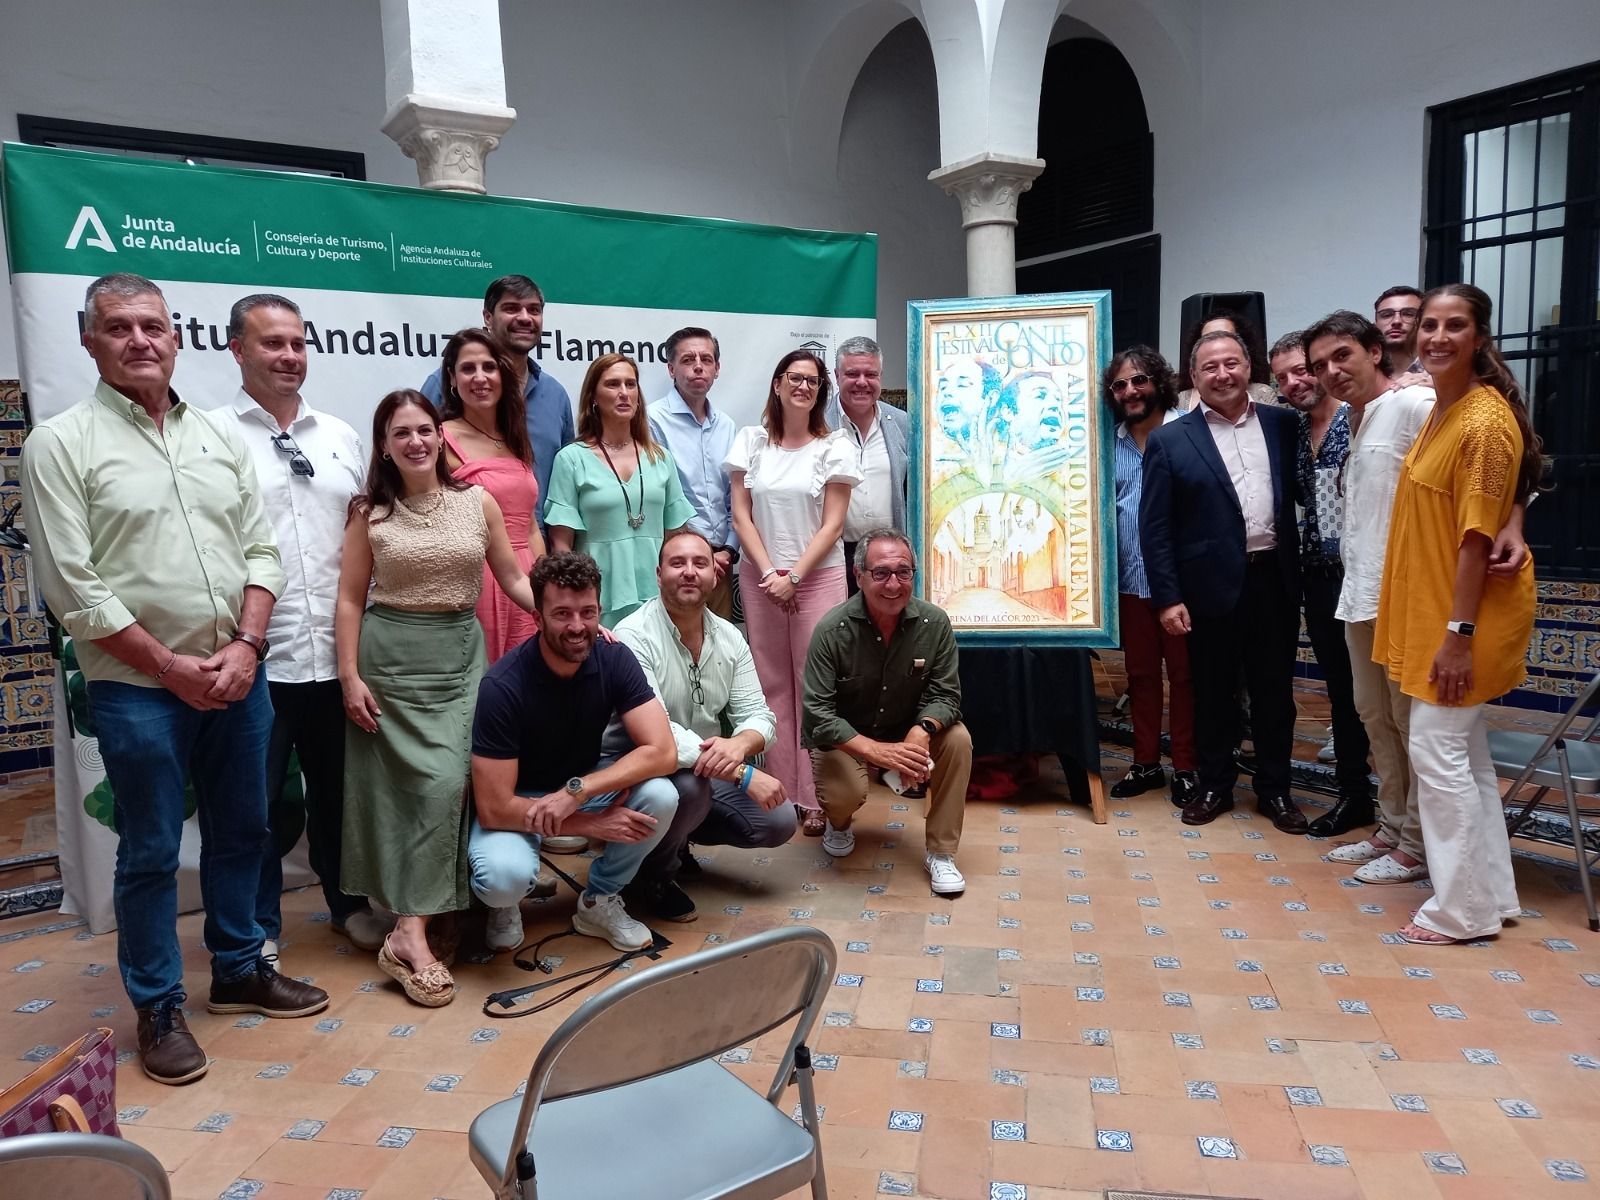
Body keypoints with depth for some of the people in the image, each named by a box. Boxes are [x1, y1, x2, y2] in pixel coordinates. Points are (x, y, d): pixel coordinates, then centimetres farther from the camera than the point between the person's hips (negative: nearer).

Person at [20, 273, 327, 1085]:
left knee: (241, 831, 15)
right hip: (138, 688, -4)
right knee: (150, 853, 6)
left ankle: (238, 971, 33)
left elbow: (261, 550, 6)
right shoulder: (61, 444, -5)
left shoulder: (221, 437, 8)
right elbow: (72, 587, -10)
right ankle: (158, 1009, 22)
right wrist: (172, 667, -12)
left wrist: (244, 646, -7)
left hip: (238, 675, 5)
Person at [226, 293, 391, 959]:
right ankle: (259, 928, 27)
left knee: (338, 790, 17)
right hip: (257, 660, -4)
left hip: (337, 653, 4)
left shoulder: (340, 436, 12)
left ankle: (349, 903, 34)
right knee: (259, 800, 9)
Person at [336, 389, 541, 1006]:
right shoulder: (369, 511, 2)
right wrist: (350, 676, -4)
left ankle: (411, 928, 4)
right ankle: (415, 931, -1)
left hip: (460, 654, 2)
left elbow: (514, 579, 8)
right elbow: (350, 599, 2)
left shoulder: (478, 502, 5)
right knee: (433, 782, -9)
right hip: (391, 655, -2)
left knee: (450, 782, -7)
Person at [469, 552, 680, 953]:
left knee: (660, 797, -25)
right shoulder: (503, 687, -28)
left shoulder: (615, 659, -17)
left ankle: (599, 901, 3)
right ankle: (504, 903, 6)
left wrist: (576, 790, -33)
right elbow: (494, 808, -26)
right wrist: (594, 823, -26)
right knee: (504, 877, -35)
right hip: (517, 804, -4)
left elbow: (662, 752, -23)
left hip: (585, 784, 4)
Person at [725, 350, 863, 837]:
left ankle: (815, 798, 5)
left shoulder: (835, 447, 1)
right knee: (772, 684, 3)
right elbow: (741, 515, 3)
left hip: (817, 576, -2)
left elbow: (832, 525, -3)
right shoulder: (751, 441, 6)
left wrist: (793, 577, -11)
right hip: (759, 576, 2)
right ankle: (780, 792, 11)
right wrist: (769, 573, -8)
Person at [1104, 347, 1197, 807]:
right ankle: (1146, 763, 25)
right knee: (1140, 673, 12)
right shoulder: (1112, 445, 9)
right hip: (1131, 578, 4)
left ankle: (1186, 768, 18)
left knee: (1183, 672, 5)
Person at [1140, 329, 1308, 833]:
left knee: (1274, 691, 11)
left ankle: (1275, 790, 25)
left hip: (1275, 580, 2)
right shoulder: (1170, 441, -2)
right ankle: (1215, 785, 26)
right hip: (1213, 586, -2)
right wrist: (1167, 597, -9)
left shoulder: (1283, 424, 6)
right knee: (1213, 693, 10)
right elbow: (1154, 527, -5)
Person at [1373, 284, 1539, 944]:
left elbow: (1478, 537, -20)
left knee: (1436, 748, -4)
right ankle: (1491, 894, 27)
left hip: (1465, 614, -10)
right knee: (1464, 749, 15)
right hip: (1433, 608, 10)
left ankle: (1464, 909, 9)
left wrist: (1458, 632, -21)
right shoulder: (1441, 411, 11)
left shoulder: (1486, 420, -17)